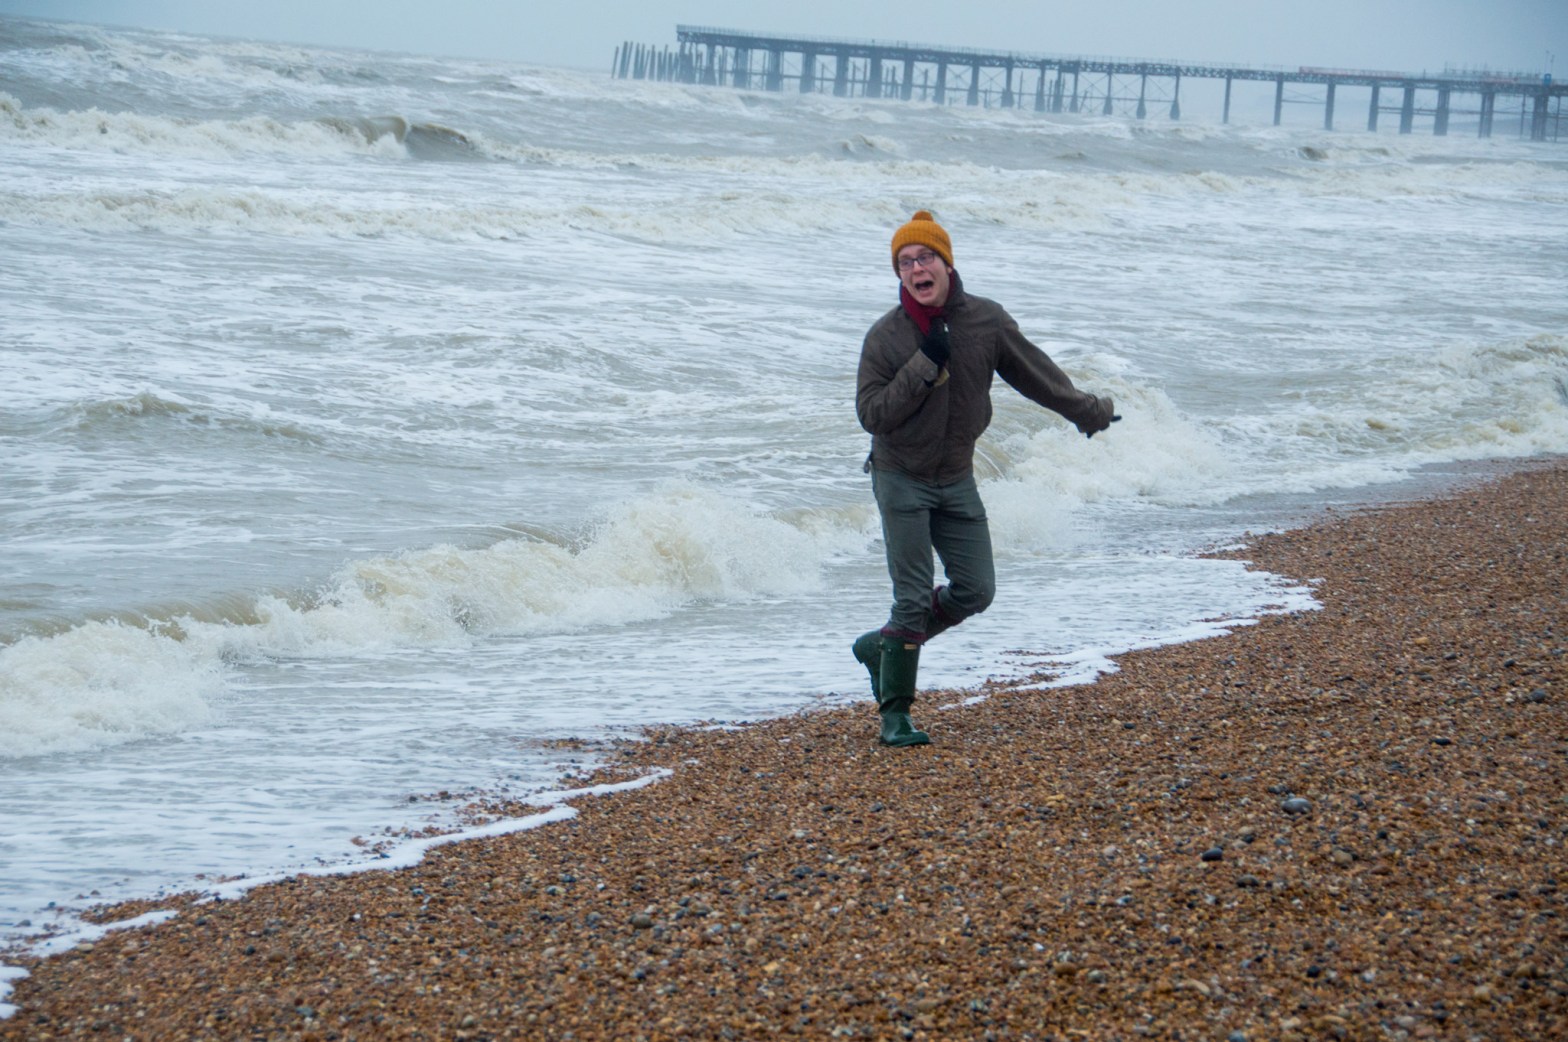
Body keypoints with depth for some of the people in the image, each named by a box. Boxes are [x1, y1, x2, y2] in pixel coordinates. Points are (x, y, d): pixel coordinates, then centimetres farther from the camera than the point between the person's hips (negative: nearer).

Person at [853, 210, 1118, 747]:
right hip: (902, 481, -4)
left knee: (975, 591, 4)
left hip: (957, 481, 4)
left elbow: (1033, 373, 10)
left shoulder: (986, 320, -5)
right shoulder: (886, 336, -13)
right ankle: (894, 714, -1)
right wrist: (923, 365, -26)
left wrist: (1086, 411, 20)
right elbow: (871, 413, -19)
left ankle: (882, 645, 24)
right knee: (913, 598, -10)